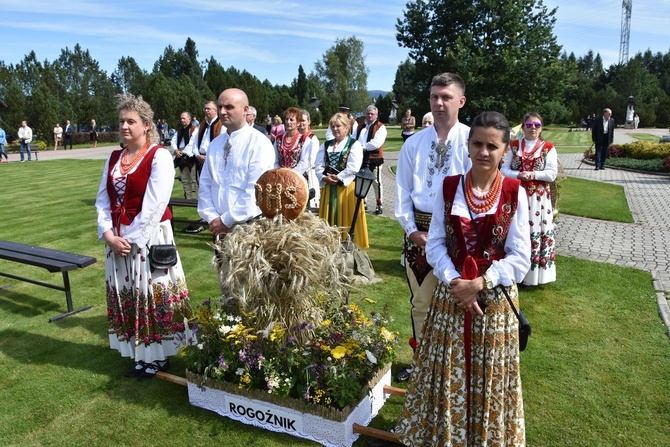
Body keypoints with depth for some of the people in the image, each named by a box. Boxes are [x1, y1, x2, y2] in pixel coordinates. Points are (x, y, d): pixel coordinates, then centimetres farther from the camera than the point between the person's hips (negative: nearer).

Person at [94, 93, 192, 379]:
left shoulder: (159, 156, -9)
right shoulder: (114, 159, 11)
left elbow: (154, 205, -16)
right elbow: (103, 200, 8)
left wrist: (132, 238, -15)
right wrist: (108, 234, -7)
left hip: (149, 238, -7)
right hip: (116, 240, 7)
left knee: (153, 294, 2)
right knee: (125, 296, 12)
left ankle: (159, 356, 18)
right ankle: (139, 355, 27)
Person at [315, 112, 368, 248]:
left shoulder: (354, 144, -1)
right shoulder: (325, 145, 15)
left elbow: (353, 167, -13)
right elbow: (319, 166, 5)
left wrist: (337, 178, -14)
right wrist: (325, 178, -13)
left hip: (347, 187, -5)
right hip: (328, 188, 5)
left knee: (346, 220, -1)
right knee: (329, 220, 9)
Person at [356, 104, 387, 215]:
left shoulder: (380, 127, -6)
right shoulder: (361, 127, 15)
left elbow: (376, 143, -19)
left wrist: (363, 146, -17)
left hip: (374, 158, -6)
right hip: (361, 158, 6)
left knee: (376, 182, 1)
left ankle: (379, 205, 8)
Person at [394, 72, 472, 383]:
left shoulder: (470, 140, -4)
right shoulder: (414, 143, 8)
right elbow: (402, 190, 9)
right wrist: (411, 229, -1)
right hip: (418, 231, 4)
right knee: (420, 302, 14)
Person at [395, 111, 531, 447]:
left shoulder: (514, 193, -5)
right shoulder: (448, 188, -1)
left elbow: (520, 258, -7)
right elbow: (435, 245, -2)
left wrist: (480, 284, -17)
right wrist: (456, 283, -15)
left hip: (496, 298, -1)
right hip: (451, 295, 1)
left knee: (489, 376, 13)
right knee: (447, 373, 12)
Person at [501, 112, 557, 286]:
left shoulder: (548, 148, 3)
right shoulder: (513, 146, 8)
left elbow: (552, 174, -6)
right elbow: (504, 170, 0)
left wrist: (532, 174, -15)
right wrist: (519, 175, -16)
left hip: (538, 198, -1)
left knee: (536, 232, 1)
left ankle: (532, 273, 11)